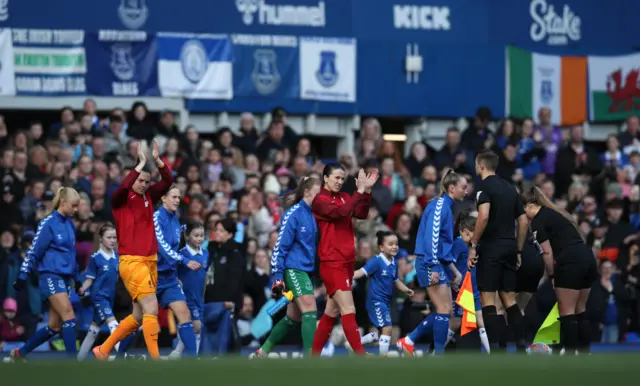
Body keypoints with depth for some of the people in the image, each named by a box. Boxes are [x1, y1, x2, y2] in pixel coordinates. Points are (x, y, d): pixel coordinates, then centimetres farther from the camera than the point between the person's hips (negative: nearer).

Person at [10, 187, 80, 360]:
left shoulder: (69, 224, 13)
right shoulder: (48, 223, -9)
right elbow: (33, 251, -9)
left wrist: (75, 277, 24)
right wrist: (23, 276, -12)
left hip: (65, 278, 8)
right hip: (51, 276, -8)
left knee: (55, 326, 5)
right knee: (69, 317, -18)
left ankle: (20, 353, 19)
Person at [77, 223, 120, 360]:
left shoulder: (117, 257, 4)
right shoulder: (95, 258, -10)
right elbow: (90, 279, -7)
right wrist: (83, 289, -22)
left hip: (110, 297, 6)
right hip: (99, 296, -6)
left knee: (94, 329, 15)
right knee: (113, 324, -22)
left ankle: (80, 358, 25)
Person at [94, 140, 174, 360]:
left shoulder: (149, 197, 11)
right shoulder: (121, 199, -5)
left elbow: (168, 181, 2)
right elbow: (123, 187, -27)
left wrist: (157, 160, -11)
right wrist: (141, 164, -26)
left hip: (150, 261, 7)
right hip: (131, 261, -7)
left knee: (139, 316, 11)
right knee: (151, 309, -16)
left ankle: (103, 350, 24)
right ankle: (155, 361, -17)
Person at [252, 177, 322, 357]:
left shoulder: (312, 214, 12)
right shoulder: (293, 214, -11)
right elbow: (280, 246, -13)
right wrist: (277, 277, -17)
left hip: (304, 270, 8)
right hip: (293, 269, -8)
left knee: (293, 318, 10)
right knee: (310, 312, -17)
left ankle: (262, 352, 22)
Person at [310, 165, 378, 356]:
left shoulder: (344, 197, 13)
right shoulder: (319, 200, -7)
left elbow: (361, 214, -2)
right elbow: (340, 212, -24)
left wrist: (366, 191, -12)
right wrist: (360, 191, -23)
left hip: (347, 261, 8)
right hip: (332, 263, -8)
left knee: (331, 312, 11)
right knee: (348, 310, -14)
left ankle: (314, 355, 18)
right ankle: (361, 355, -18)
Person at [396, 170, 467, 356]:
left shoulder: (447, 207, 17)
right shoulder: (439, 205, -12)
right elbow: (431, 236, -20)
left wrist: (455, 271, 22)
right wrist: (433, 268, -25)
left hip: (438, 264, 10)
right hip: (430, 263, -10)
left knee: (444, 311, 8)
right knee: (444, 310, -9)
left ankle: (408, 341, 14)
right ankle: (439, 356, -6)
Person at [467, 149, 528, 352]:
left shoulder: (485, 186, -7)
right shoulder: (509, 188, 15)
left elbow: (484, 216, -22)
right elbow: (523, 221, 16)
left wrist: (473, 245, -16)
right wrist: (518, 250, 21)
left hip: (491, 247, -7)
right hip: (509, 247, 7)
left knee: (487, 298, -4)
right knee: (509, 298, 11)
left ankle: (495, 348, -10)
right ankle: (521, 345, 6)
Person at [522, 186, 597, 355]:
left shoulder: (538, 221, -3)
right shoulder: (554, 214, 23)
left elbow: (548, 253, -6)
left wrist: (551, 275, 7)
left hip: (571, 262, -9)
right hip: (588, 258, 9)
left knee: (567, 312, -1)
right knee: (580, 311, 15)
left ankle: (570, 357, -1)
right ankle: (585, 355, 18)